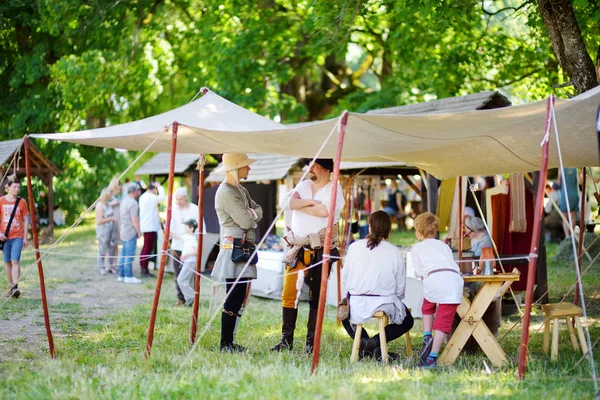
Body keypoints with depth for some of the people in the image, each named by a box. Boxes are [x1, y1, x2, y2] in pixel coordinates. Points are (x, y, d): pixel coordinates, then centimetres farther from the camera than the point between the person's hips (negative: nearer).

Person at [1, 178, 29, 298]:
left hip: (18, 236, -2)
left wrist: (25, 237, 2)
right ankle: (11, 287, 16)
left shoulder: (22, 202, 1)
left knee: (15, 261, -15)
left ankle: (15, 287, -22)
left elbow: (25, 220, 6)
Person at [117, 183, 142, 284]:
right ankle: (128, 276, -5)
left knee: (124, 255, 12)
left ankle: (121, 275, 15)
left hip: (124, 232, 10)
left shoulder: (124, 201, 14)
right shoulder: (133, 203, -16)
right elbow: (134, 219, -19)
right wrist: (139, 232, -10)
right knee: (129, 255, -6)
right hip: (131, 232, -10)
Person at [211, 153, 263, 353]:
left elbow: (258, 211, 12)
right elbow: (246, 221, -17)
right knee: (233, 298, -9)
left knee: (238, 298, 9)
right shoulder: (225, 193, -14)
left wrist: (250, 214, -8)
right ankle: (225, 344, -6)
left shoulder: (241, 190, 17)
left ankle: (229, 343, 13)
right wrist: (252, 215, 2)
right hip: (234, 248, -10)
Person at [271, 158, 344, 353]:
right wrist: (311, 202, -13)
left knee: (316, 296, 1)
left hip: (320, 251, -4)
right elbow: (285, 202, -4)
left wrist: (300, 206, -7)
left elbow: (325, 210, -20)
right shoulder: (303, 186, 13)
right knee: (289, 293, 1)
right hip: (297, 249, 4)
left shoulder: (334, 188, -1)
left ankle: (312, 342, 8)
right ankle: (286, 340, 8)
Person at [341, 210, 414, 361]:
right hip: (385, 303, -1)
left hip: (357, 304, 2)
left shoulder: (355, 247, 1)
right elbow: (401, 288, 1)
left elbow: (344, 279, 6)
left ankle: (363, 341, 6)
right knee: (407, 321, 26)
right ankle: (376, 343, 0)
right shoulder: (395, 252, -2)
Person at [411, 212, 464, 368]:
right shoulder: (444, 246, 33)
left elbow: (420, 273, 16)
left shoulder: (416, 248, 22)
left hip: (434, 279, -2)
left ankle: (427, 337, 10)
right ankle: (432, 357, -3)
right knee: (443, 320, 4)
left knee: (427, 307, 29)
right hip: (455, 279, 2)